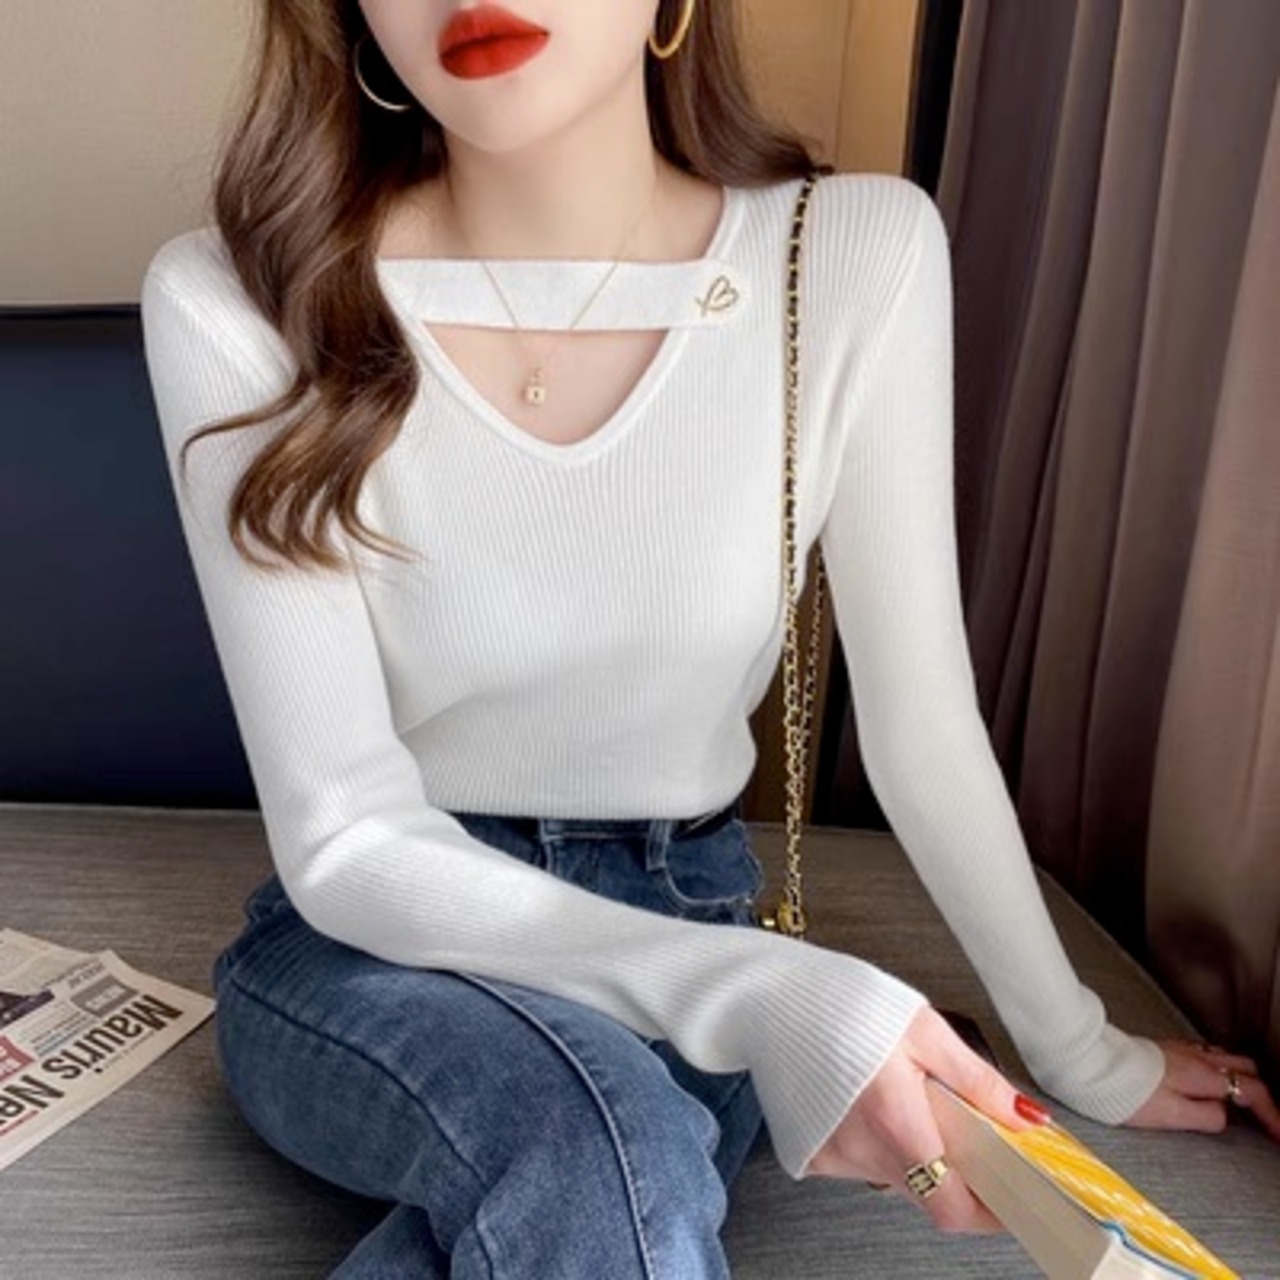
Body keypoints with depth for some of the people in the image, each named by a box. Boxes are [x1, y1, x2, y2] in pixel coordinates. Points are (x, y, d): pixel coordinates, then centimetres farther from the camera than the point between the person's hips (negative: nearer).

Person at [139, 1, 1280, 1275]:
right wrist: (769, 999, -31)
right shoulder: (241, 302, -16)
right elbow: (345, 840, -16)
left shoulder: (858, 253, -13)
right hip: (372, 944, 0)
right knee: (596, 1139, -33)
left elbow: (922, 727, -4)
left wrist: (1079, 1050, 8)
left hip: (689, 932, 2)